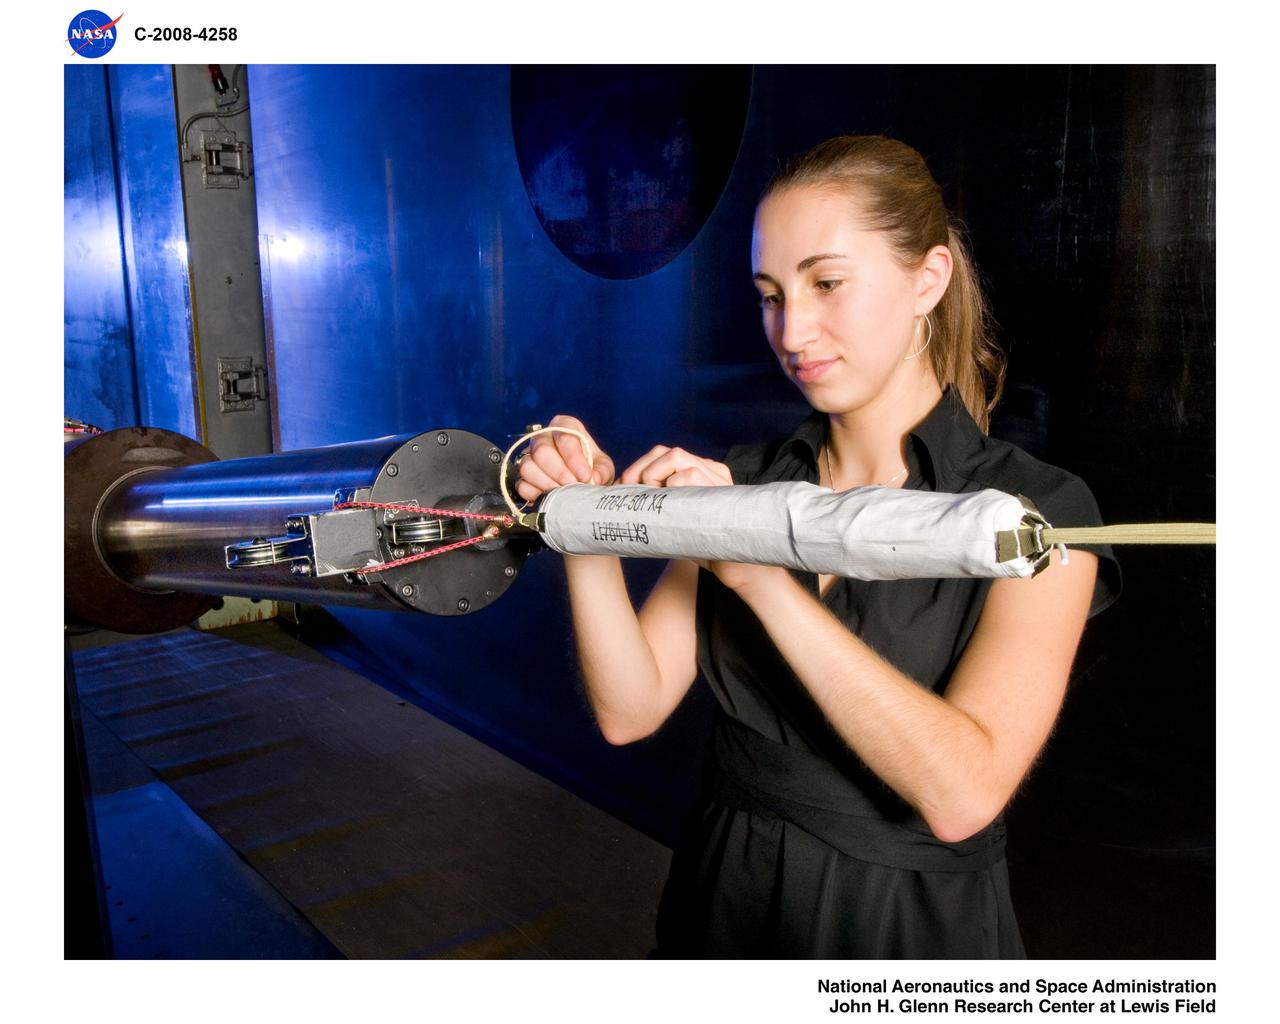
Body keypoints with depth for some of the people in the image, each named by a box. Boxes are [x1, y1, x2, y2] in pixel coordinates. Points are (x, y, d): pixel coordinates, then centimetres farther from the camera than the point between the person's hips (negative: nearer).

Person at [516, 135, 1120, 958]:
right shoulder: (742, 481, -4)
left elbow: (961, 794, -27)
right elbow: (631, 711, -9)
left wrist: (760, 575, -30)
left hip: (914, 922, -3)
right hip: (726, 898, 4)